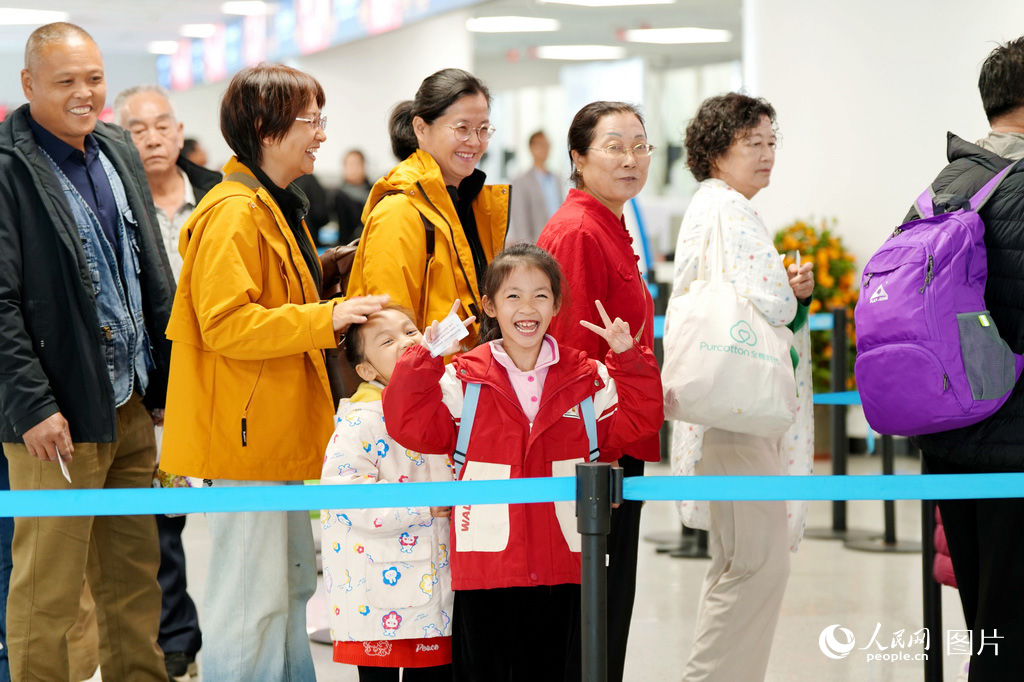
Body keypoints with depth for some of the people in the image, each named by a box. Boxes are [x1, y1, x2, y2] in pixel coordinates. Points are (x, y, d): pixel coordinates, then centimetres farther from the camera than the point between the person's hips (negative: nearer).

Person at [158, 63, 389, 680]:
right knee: (253, 595, -6)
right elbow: (225, 325, -24)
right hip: (246, 433, -11)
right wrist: (325, 318, -25)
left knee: (294, 583, 16)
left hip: (281, 432, 11)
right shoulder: (233, 213, -16)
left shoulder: (278, 208, 18)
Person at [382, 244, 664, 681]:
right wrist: (423, 362, -14)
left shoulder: (589, 379, 6)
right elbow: (414, 425, -6)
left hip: (564, 569, 2)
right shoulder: (464, 380, 0)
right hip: (486, 570, -2)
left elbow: (638, 419, 6)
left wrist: (629, 358, -3)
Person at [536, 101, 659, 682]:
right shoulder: (579, 233, -15)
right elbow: (573, 355, -19)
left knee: (614, 597, 14)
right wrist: (595, 456, -21)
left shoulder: (611, 228, 16)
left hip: (619, 448, 10)